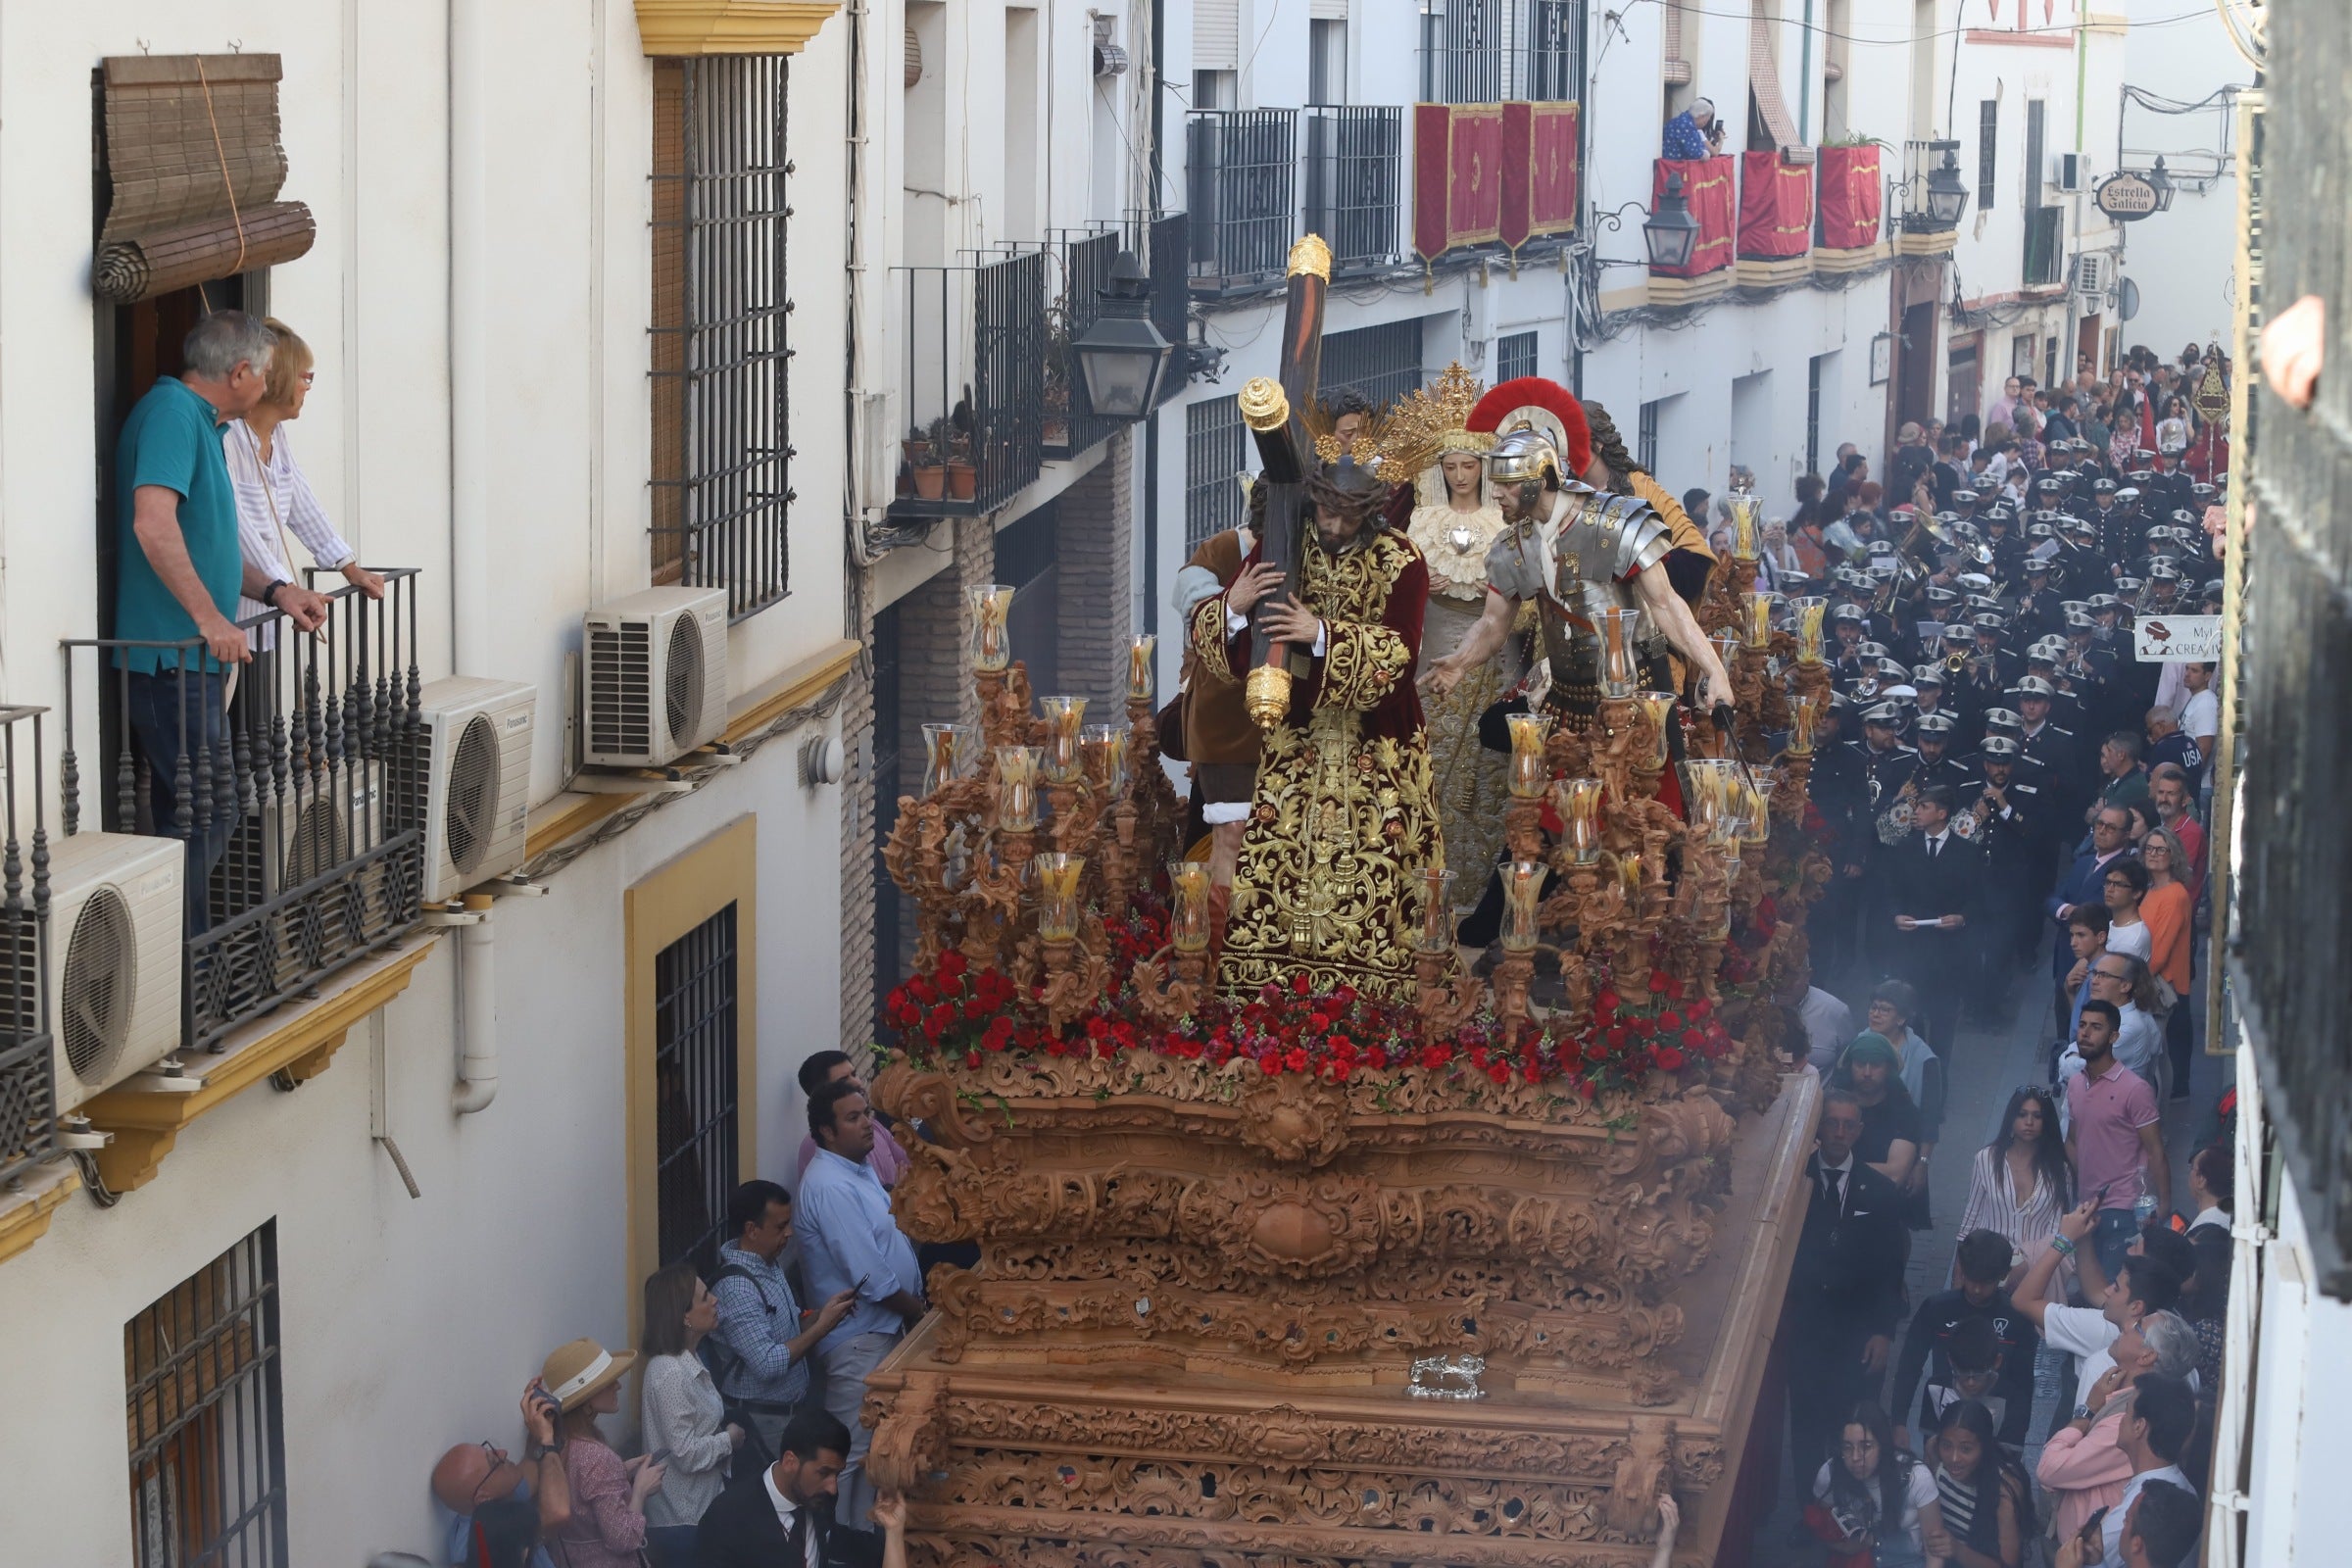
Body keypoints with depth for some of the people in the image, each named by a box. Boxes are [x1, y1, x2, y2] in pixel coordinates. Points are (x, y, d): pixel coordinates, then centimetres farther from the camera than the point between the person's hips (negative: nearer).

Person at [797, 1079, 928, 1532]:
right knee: (853, 1455, -3)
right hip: (859, 1337, -10)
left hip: (884, 1328, 10)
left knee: (875, 1446, 16)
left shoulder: (860, 1170, 10)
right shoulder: (830, 1187, -22)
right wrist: (921, 1312, -11)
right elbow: (871, 1277, -23)